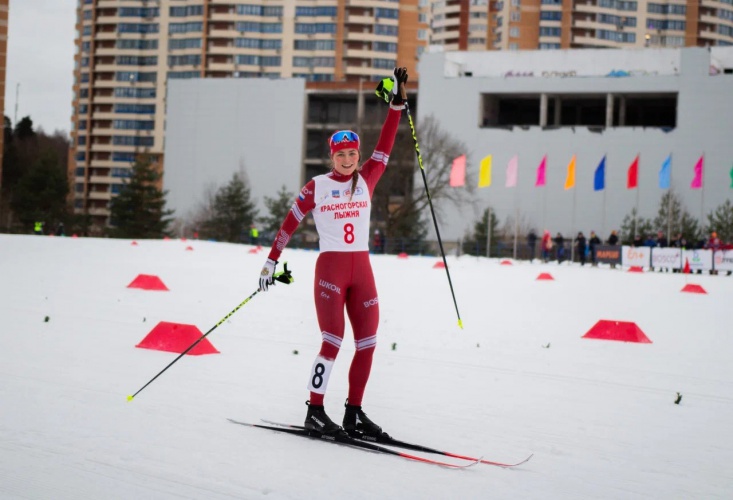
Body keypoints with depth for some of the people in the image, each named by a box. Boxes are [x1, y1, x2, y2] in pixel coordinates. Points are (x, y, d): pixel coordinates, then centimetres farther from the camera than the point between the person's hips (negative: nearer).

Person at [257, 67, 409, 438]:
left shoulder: (366, 180, 11)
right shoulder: (317, 186, 1)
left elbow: (385, 146, 6)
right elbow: (290, 223, 4)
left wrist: (397, 102, 1)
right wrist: (272, 261, 0)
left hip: (362, 270, 5)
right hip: (330, 268, -5)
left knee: (367, 344, 2)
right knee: (332, 341, -12)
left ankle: (354, 413, 10)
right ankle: (315, 412, -5)